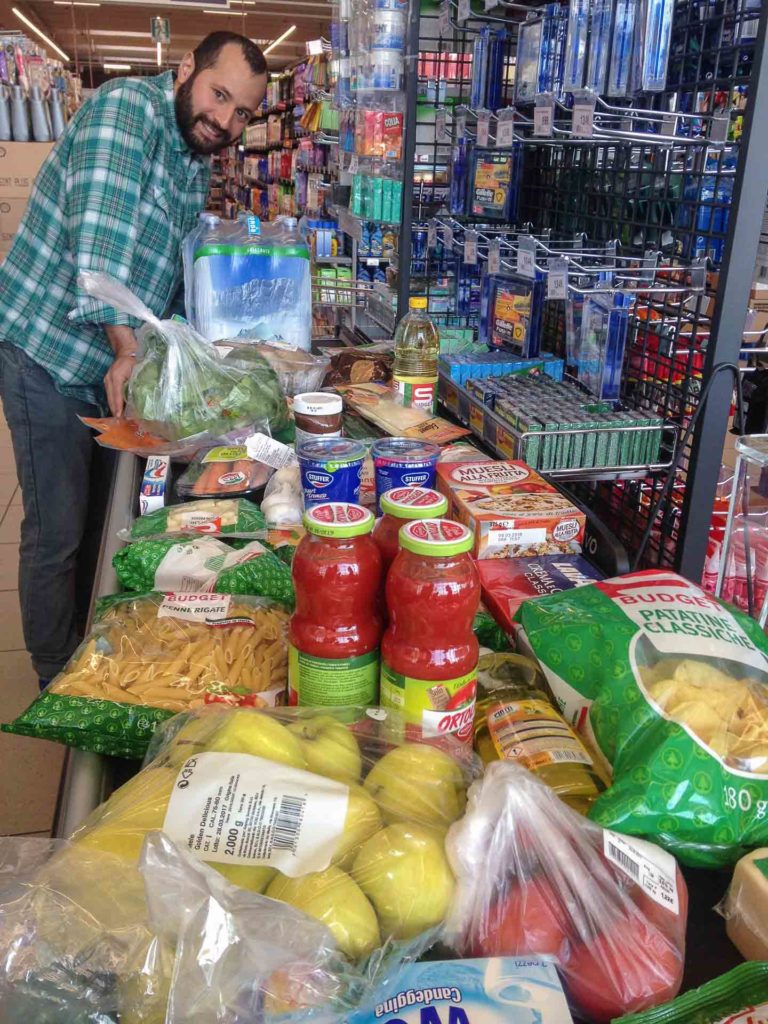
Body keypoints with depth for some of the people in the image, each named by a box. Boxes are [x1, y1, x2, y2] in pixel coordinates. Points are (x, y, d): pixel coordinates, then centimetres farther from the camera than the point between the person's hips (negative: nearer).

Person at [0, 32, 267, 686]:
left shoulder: (198, 161, 11)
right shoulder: (126, 110, -16)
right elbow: (98, 238, -27)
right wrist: (127, 347, -27)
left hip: (113, 359, 9)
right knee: (59, 532, -1)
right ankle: (60, 682, 18)